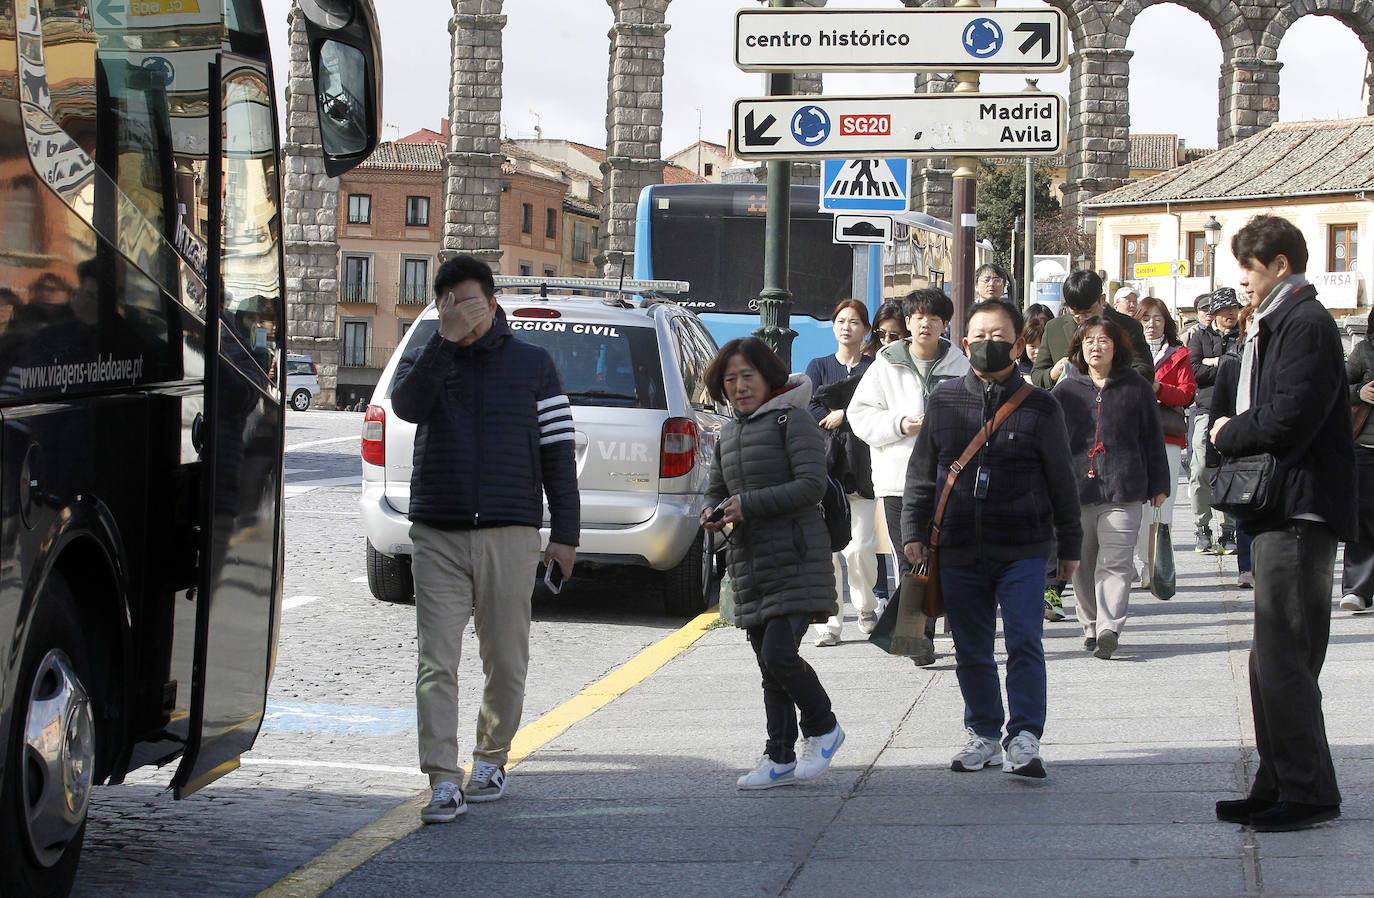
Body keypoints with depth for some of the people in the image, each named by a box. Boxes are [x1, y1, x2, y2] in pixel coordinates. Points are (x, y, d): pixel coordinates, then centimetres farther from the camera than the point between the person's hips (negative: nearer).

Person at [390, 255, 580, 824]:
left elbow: (557, 451, 7)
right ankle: (444, 783, -7)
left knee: (506, 664, 7)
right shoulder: (425, 358, 10)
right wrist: (446, 339, -20)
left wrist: (565, 532, 2)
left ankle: (491, 760, 27)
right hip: (438, 536, 0)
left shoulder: (532, 364, 8)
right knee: (436, 665, -7)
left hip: (509, 536, 0)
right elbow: (407, 405, -13)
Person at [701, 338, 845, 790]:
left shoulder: (792, 421, -6)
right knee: (768, 664, 9)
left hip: (796, 560, -7)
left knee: (779, 653, -16)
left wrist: (749, 505, -20)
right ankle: (780, 759, 15)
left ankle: (823, 727, 7)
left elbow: (812, 485, -16)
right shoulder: (728, 435, 17)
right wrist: (713, 513, -1)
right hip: (750, 562, 7)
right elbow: (717, 490, 24)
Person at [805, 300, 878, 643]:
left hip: (861, 464, -1)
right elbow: (809, 412, 0)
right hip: (825, 464, 1)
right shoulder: (819, 366, 14)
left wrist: (840, 414, -11)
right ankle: (831, 622, 0)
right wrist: (853, 414, -8)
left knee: (859, 547, -8)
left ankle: (866, 606, 19)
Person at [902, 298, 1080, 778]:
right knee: (971, 649, 9)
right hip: (959, 549, 3)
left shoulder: (1039, 407, 2)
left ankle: (1024, 739, -4)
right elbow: (921, 473, 13)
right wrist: (913, 531, 7)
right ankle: (983, 734, 22)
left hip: (1022, 549, -2)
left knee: (1024, 642, -9)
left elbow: (1061, 481, 8)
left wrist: (1070, 545, 10)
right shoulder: (944, 401, 7)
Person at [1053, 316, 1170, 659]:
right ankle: (1091, 626, 18)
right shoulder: (1065, 390, 10)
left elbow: (1153, 440, 10)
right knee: (1082, 563, 6)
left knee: (1114, 561, -12)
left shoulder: (1136, 389, 7)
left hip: (1123, 490, -2)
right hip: (1076, 489, 2)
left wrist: (1158, 486, 9)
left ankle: (1110, 627, -19)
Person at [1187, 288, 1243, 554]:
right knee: (1200, 473, -8)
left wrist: (1216, 362, -3)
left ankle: (1229, 532, 5)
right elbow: (1193, 370, -1)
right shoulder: (1201, 336, 13)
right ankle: (1202, 530, 2)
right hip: (1207, 410, 0)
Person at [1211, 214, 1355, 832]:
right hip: (1280, 515, 11)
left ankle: (1309, 793, -1)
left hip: (1299, 514, -11)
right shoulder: (1275, 324, 19)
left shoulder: (1306, 323, -13)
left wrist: (1228, 434, -6)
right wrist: (1236, 433, 3)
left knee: (1284, 660, -8)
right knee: (1271, 661, 13)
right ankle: (1277, 787, 20)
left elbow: (1288, 419, -22)